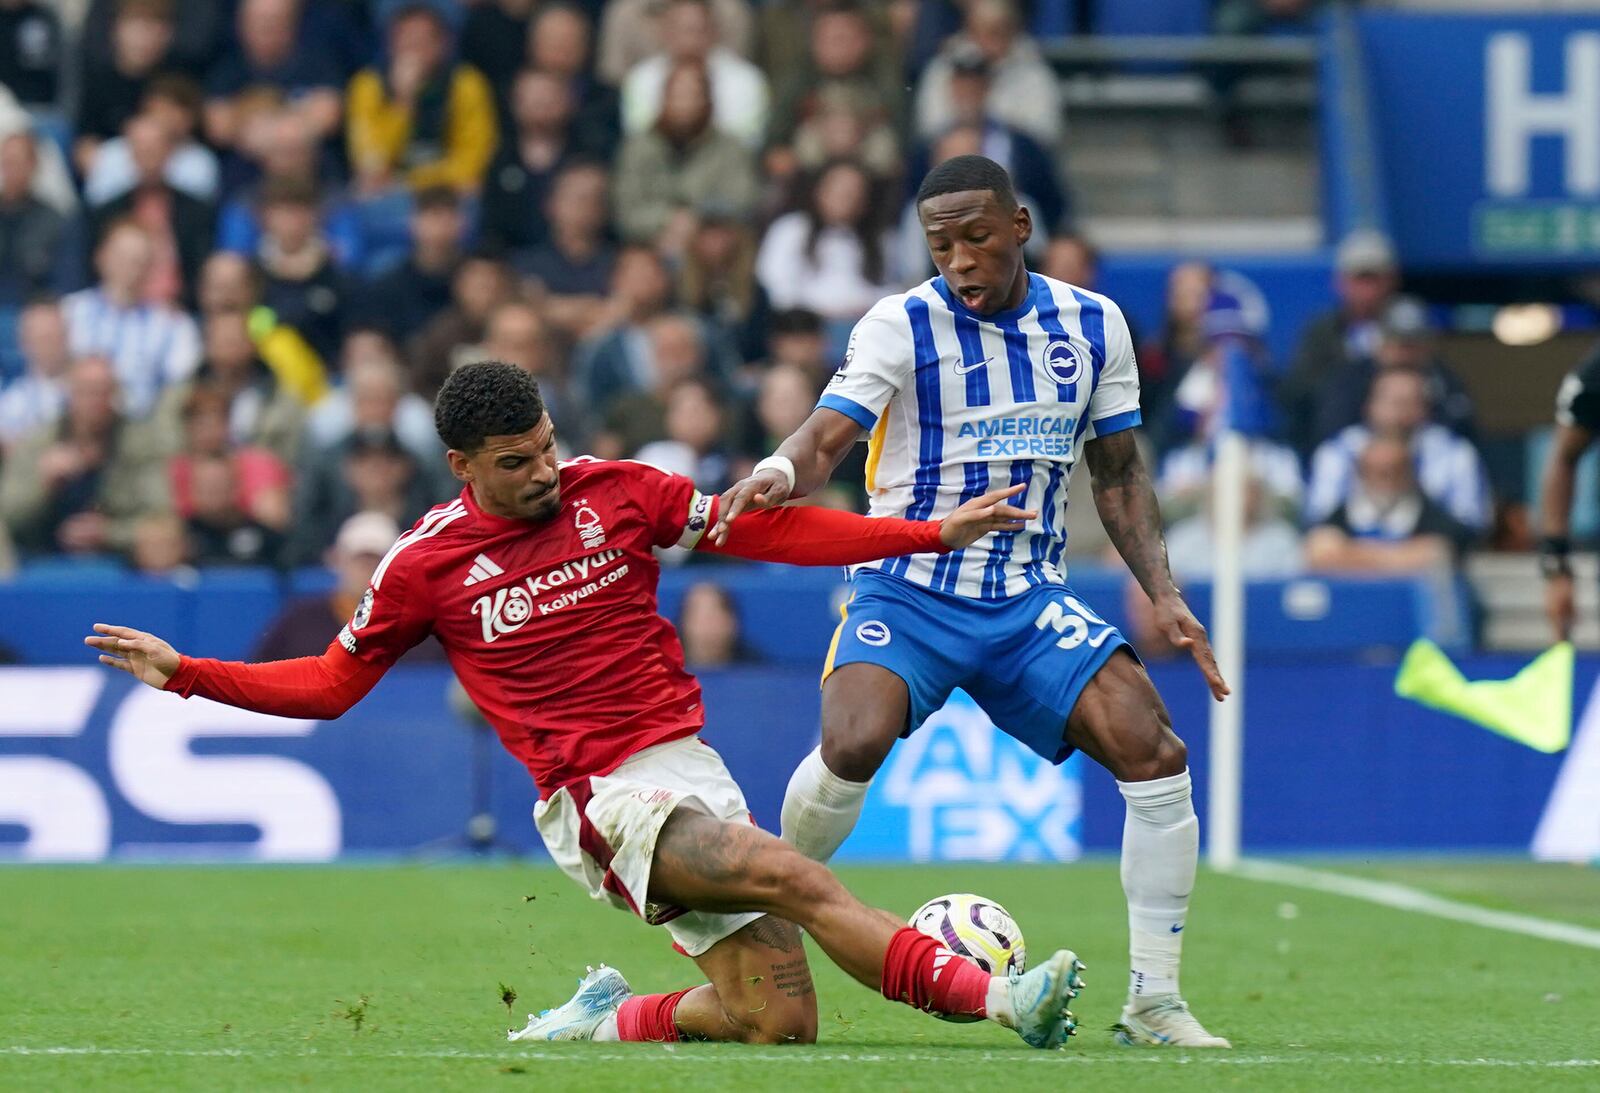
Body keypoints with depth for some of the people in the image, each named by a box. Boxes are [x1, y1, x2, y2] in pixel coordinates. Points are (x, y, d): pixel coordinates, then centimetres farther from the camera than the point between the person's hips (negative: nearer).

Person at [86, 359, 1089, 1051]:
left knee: (780, 1024, -6)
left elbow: (769, 531, 9)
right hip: (600, 796, -5)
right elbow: (330, 684, 12)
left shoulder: (615, 491, 6)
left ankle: (606, 1020, 18)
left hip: (690, 766, 5)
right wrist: (186, 674, 1)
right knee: (799, 882, -28)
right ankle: (996, 998, -32)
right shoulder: (427, 566, 0)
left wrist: (935, 535, 5)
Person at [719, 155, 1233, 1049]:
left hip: (1030, 602, 3)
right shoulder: (902, 327, -6)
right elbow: (827, 438, -17)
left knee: (1156, 754, -14)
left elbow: (1118, 472, 14)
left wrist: (1163, 592, 4)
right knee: (852, 747, -30)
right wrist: (780, 473, -41)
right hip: (908, 590, -3)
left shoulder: (1094, 326, 6)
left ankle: (1155, 1003, -4)